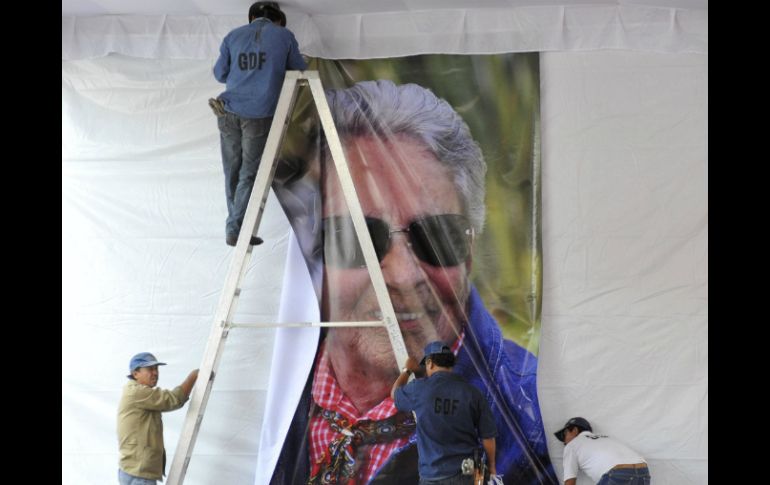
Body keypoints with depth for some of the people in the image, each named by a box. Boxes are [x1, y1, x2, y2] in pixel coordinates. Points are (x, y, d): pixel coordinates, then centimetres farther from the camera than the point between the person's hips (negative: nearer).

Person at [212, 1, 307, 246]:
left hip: (229, 111, 3)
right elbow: (300, 70, 16)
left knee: (232, 172, 13)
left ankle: (236, 226, 21)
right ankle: (235, 229, 3)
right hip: (259, 115, -3)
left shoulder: (233, 36, 12)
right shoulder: (284, 36, 5)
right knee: (249, 174, 5)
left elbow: (220, 74, 18)